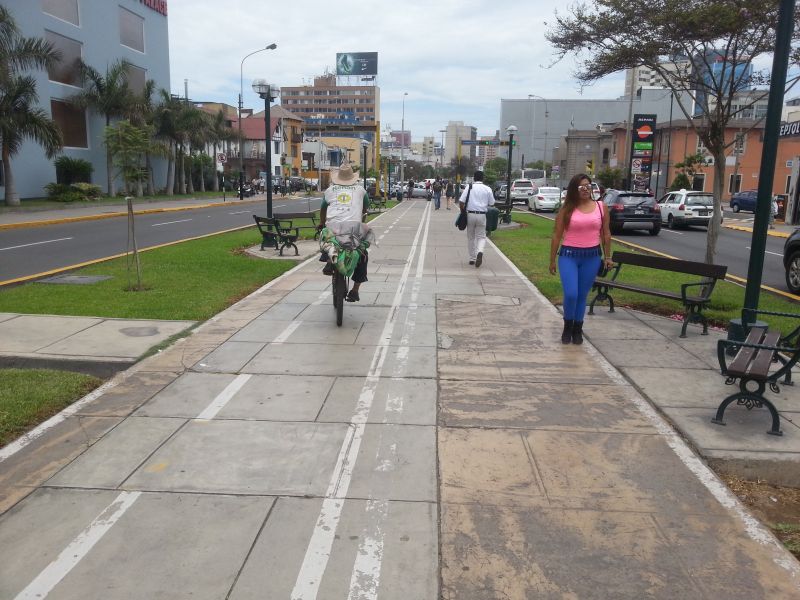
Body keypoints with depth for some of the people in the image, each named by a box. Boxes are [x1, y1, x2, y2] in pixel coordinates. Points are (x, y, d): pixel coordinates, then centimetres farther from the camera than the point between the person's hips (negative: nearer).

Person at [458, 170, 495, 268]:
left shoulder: (469, 187, -1)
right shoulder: (487, 189, 2)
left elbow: (461, 202, -6)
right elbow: (491, 204, 5)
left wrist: (463, 211, 9)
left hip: (470, 214, 0)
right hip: (482, 215, 0)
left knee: (471, 237, 12)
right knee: (481, 237, 8)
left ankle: (472, 258, 15)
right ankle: (480, 252, -21)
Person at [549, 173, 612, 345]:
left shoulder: (601, 207, 4)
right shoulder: (567, 209, -2)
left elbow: (606, 234, 11)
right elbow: (557, 235, 2)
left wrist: (608, 256, 11)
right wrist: (552, 260, 3)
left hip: (592, 256, 2)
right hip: (569, 255, -2)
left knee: (582, 295, 8)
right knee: (570, 295, -11)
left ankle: (577, 329, 24)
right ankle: (567, 327, 15)